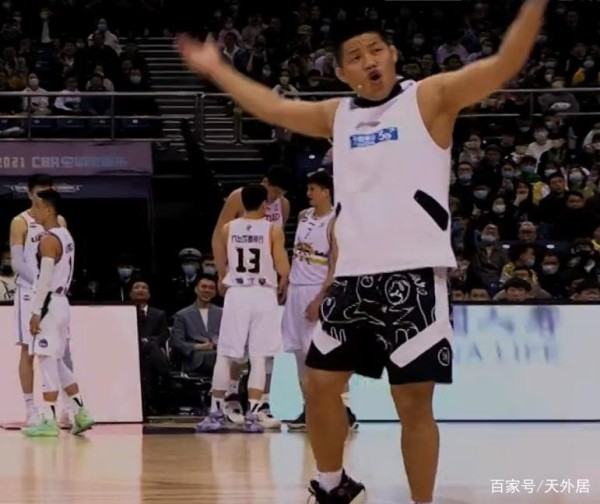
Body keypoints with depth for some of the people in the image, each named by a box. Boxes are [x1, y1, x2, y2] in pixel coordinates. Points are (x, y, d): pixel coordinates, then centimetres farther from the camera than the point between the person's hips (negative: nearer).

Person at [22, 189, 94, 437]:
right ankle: (81, 413, 14)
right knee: (56, 361, 16)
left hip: (49, 304, -10)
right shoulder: (65, 236, 14)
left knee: (46, 360, -6)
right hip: (61, 302, 10)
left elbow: (45, 280, -20)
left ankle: (49, 420, -5)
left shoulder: (48, 240, -16)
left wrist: (36, 311, -18)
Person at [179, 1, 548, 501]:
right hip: (354, 276, 6)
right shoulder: (337, 116, 15)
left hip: (414, 274, -6)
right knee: (319, 384, 12)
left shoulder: (430, 97, 0)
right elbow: (272, 107, 28)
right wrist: (216, 69, 31)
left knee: (414, 402, -5)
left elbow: (504, 65, -13)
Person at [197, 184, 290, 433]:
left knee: (224, 355, 7)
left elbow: (221, 267, 11)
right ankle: (252, 415, -5)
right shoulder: (273, 230, -4)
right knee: (258, 358, 0)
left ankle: (216, 414, 8)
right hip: (263, 295, -2)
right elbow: (283, 269, -7)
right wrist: (282, 285, 14)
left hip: (236, 294, 2)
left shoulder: (227, 228, 4)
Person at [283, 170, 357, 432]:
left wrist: (320, 298, -19)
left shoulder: (335, 222, -11)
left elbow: (336, 266, -14)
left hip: (318, 291, -8)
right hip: (296, 289, 8)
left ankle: (345, 411, -15)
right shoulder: (303, 216, 12)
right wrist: (287, 284, 16)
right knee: (301, 352, 9)